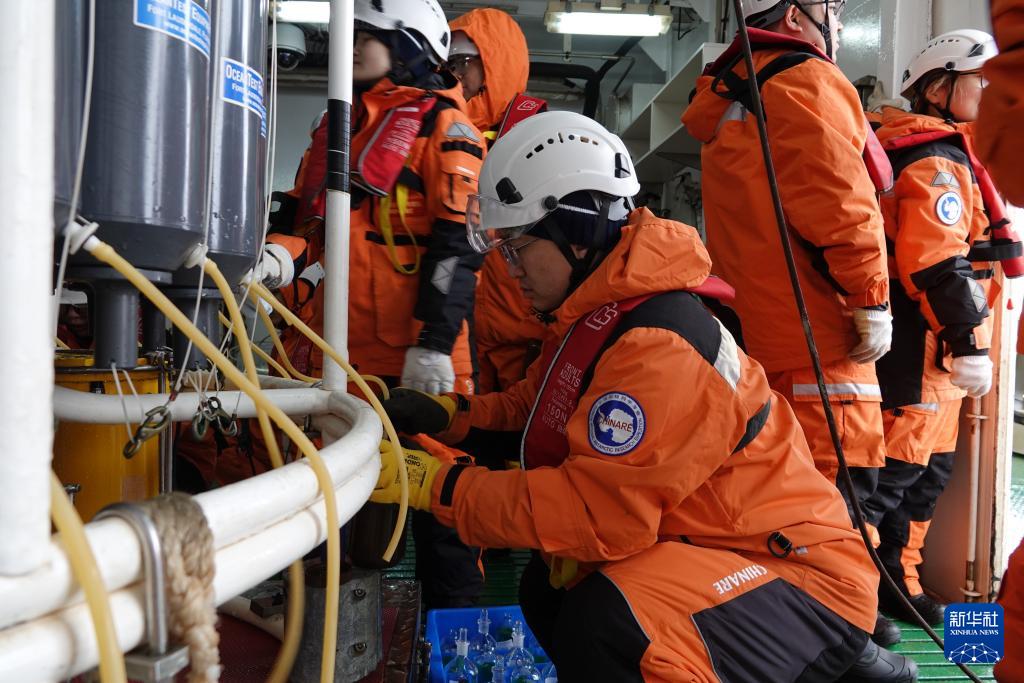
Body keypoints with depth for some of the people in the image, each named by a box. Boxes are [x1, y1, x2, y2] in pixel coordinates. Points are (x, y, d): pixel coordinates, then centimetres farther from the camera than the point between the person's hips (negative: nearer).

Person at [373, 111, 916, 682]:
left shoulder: (660, 349, -26)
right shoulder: (598, 317, 6)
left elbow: (598, 514, -29)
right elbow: (542, 405, 17)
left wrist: (435, 485, -23)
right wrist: (453, 416, 1)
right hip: (710, 546, 10)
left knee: (605, 625, -33)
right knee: (548, 588, 19)